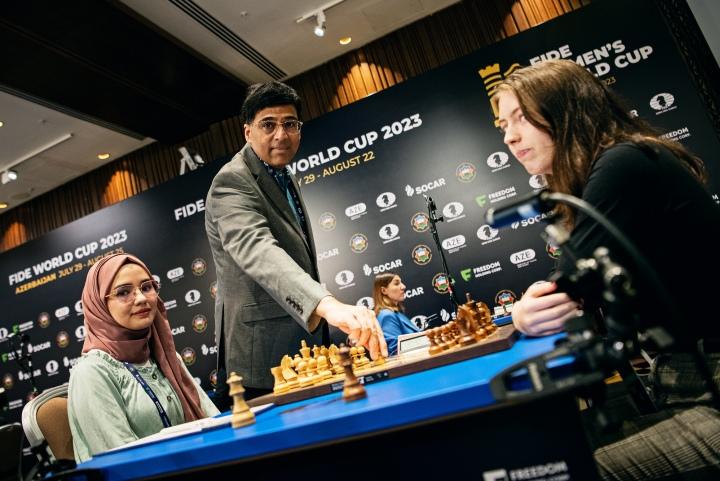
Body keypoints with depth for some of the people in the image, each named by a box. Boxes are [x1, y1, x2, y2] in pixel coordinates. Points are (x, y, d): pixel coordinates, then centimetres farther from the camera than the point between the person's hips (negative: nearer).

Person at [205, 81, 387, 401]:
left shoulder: (284, 178, 11)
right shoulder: (231, 182, -18)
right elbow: (256, 250, -39)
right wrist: (328, 304, -54)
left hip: (305, 344, 9)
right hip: (264, 355, -9)